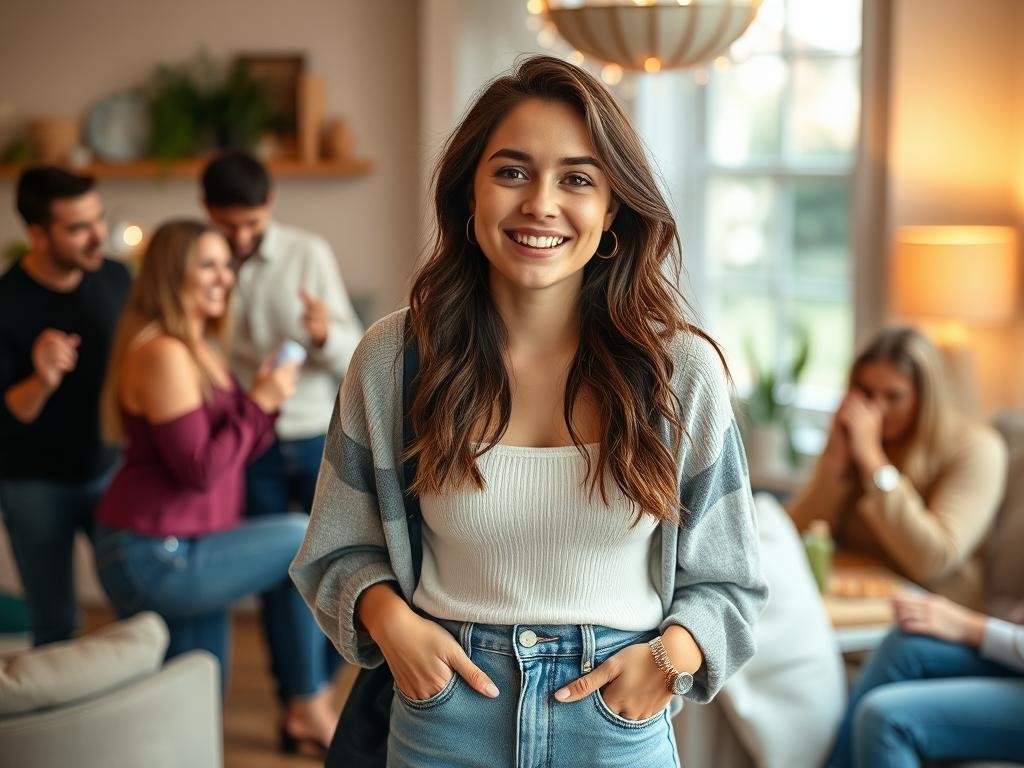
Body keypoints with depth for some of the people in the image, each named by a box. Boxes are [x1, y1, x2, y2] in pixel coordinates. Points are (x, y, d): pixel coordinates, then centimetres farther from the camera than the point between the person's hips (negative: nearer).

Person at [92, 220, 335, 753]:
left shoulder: (200, 349, 14)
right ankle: (308, 708, 1)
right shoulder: (162, 353, -17)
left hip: (184, 554, 10)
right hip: (154, 559, -10)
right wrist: (260, 402, -15)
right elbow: (200, 469, -22)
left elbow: (232, 454, 13)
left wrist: (266, 399, -2)